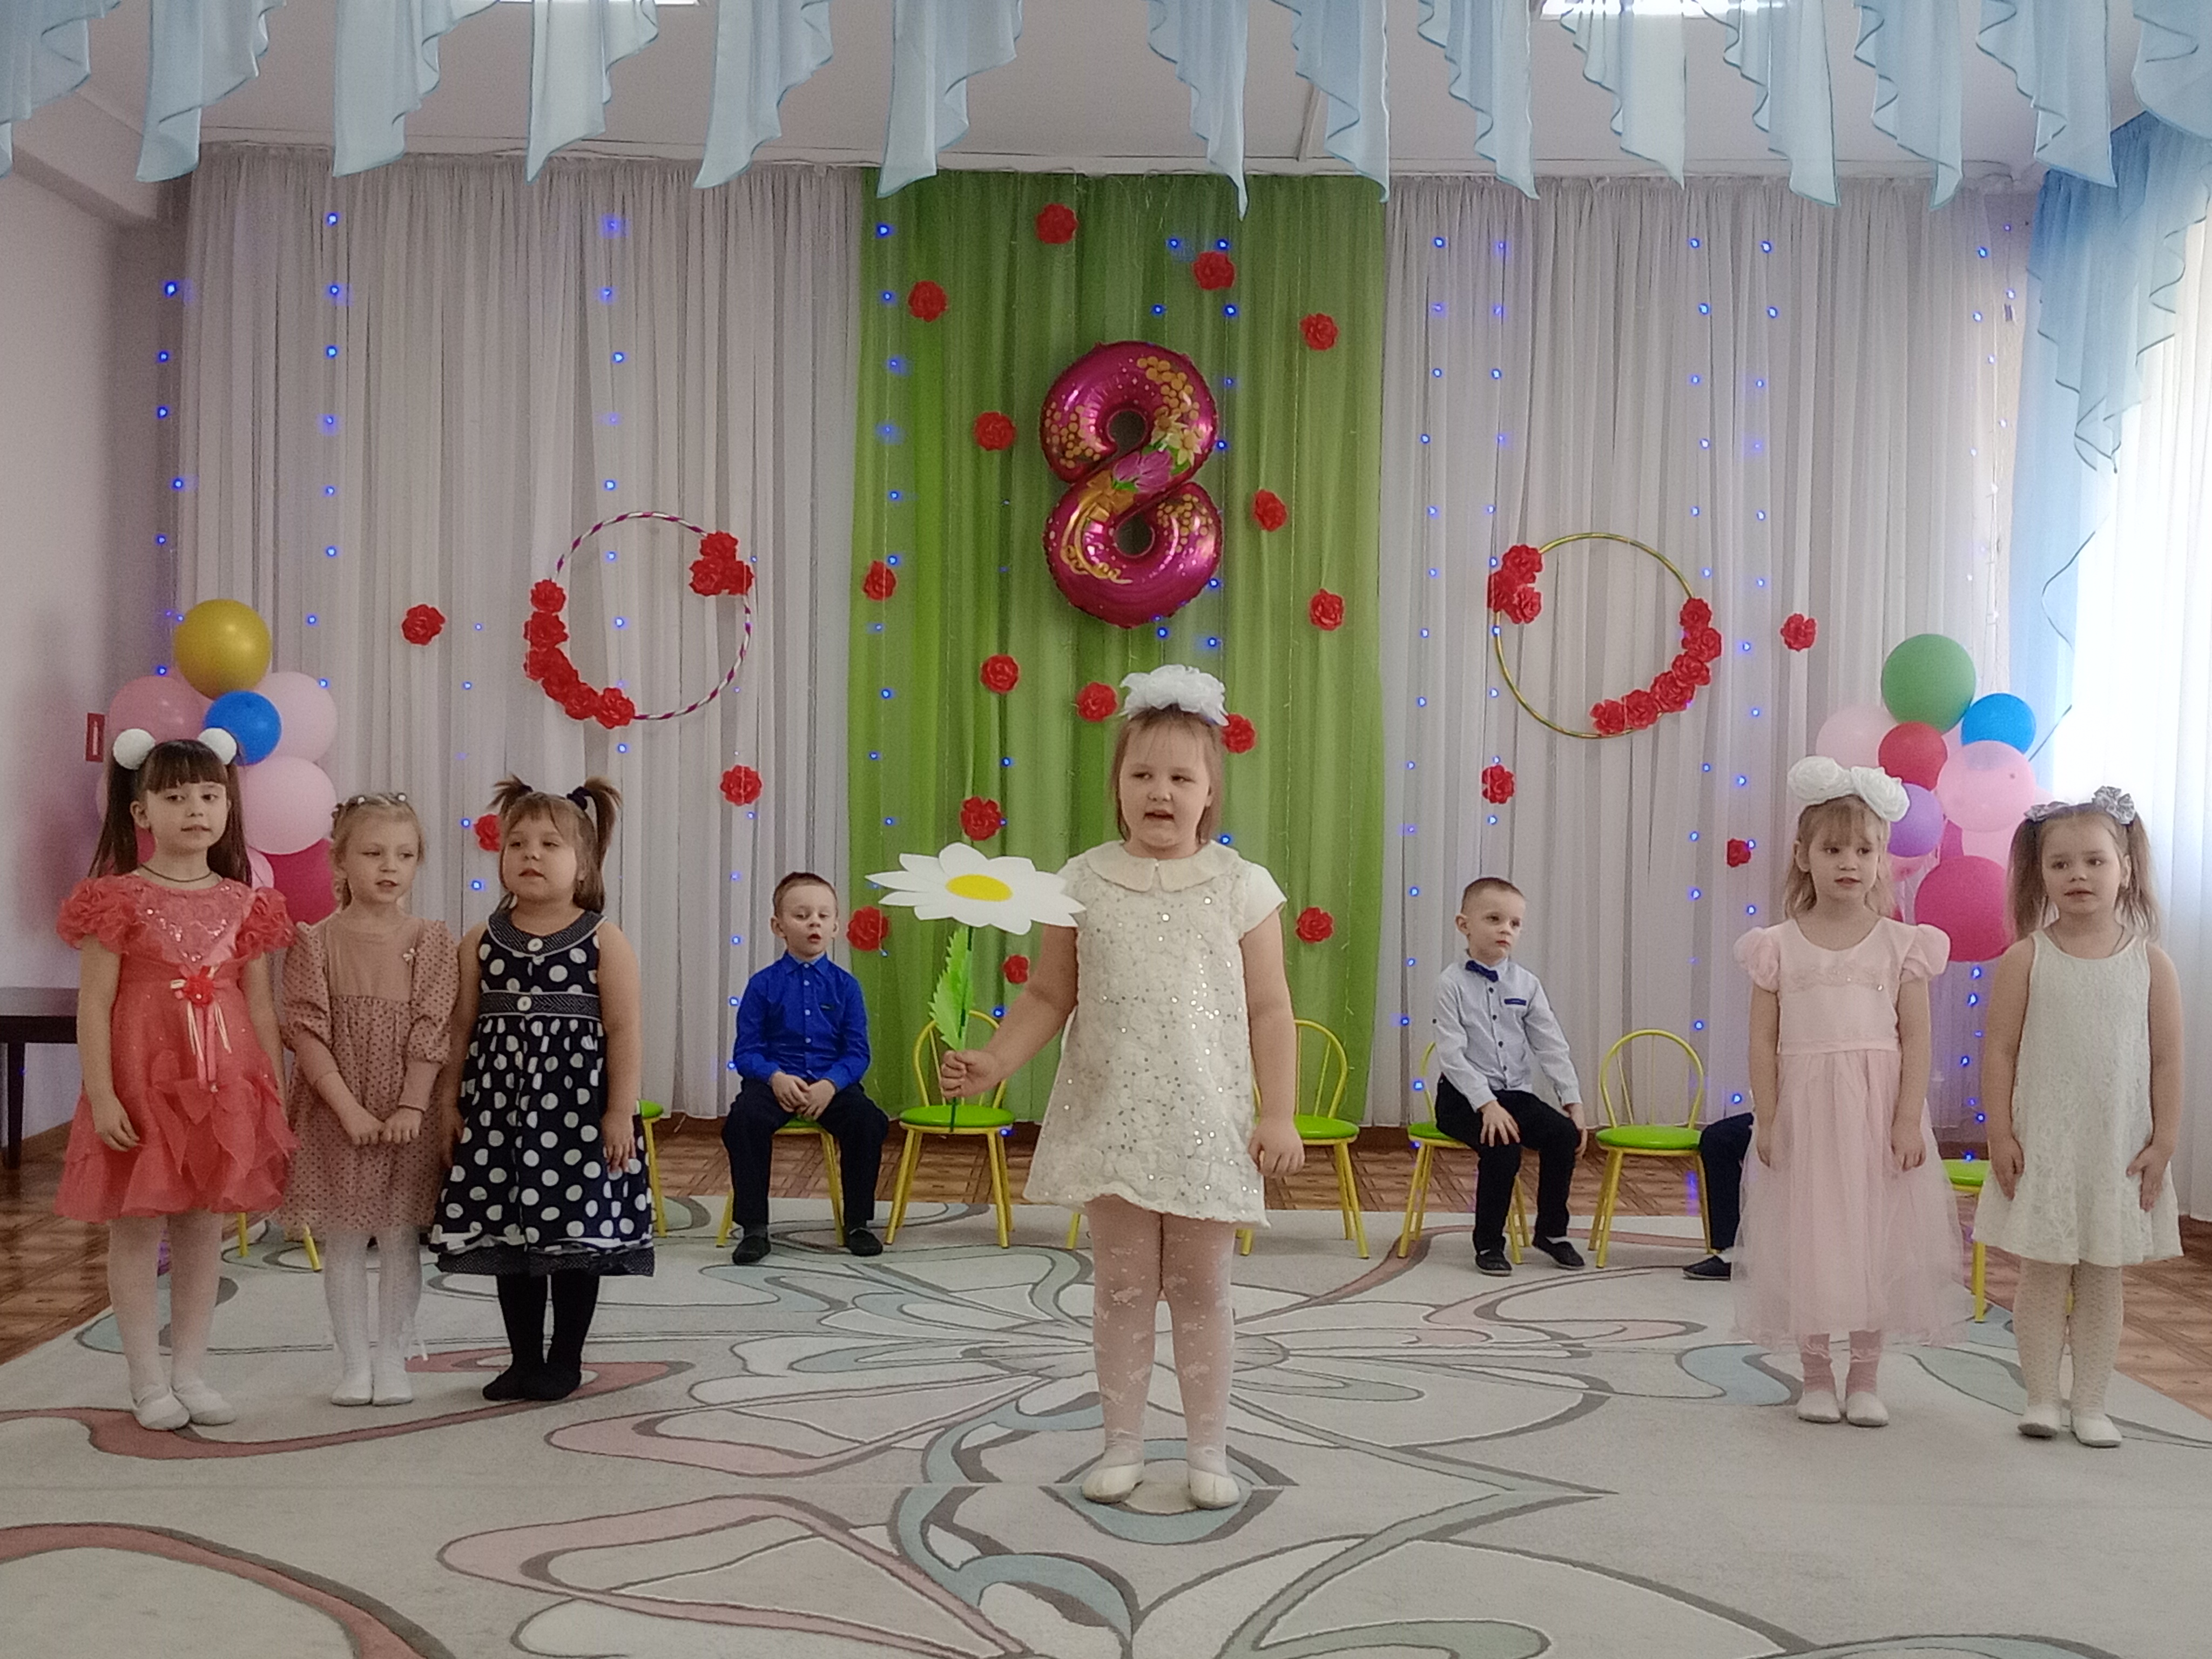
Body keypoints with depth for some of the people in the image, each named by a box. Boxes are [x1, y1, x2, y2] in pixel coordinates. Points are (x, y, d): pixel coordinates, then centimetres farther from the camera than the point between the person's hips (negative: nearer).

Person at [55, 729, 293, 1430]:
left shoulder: (244, 905, 6)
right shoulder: (118, 899, -4)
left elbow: (262, 1008, 8)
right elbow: (94, 1006, -7)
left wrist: (277, 1096, 6)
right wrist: (101, 1095, -14)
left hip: (224, 1088, 3)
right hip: (143, 1085, -3)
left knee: (205, 1229, 9)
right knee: (137, 1227, 3)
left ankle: (191, 1373, 20)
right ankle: (148, 1380, 13)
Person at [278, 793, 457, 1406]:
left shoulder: (430, 941, 0)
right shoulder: (316, 942, -2)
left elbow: (433, 1033, -4)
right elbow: (307, 1033, -7)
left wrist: (412, 1107, -13)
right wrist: (348, 1108, -14)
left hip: (406, 1117, 0)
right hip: (337, 1114, 0)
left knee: (401, 1237, 7)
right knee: (343, 1239, 6)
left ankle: (392, 1357, 19)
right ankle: (354, 1361, 17)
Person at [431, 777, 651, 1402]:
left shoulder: (605, 941, -4)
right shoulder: (480, 942, 5)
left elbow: (623, 1030, -7)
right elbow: (460, 1028, 7)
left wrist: (620, 1111, -11)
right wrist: (449, 1102, 2)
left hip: (576, 1104, -3)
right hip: (499, 1105, 3)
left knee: (577, 1235, 4)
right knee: (508, 1232, 9)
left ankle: (565, 1360, 18)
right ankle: (525, 1360, 22)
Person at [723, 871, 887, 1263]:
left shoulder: (844, 985, 6)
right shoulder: (763, 984, 4)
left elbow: (857, 1052, 1)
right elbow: (746, 1051, 1)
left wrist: (830, 1084, -18)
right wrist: (776, 1078, -18)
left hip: (832, 1082, 1)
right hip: (775, 1080, -1)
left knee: (869, 1120, -27)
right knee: (743, 1119, -31)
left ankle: (858, 1223, -6)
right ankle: (754, 1228, -16)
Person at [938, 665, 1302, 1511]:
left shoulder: (1240, 886, -3)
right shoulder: (1084, 882, -1)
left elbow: (1268, 1009, -2)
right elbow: (1049, 996, 3)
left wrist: (1279, 1114, -7)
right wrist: (994, 1061, -12)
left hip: (1205, 1122, -1)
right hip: (1109, 1119, 1)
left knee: (1200, 1288, 9)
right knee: (1122, 1286, 10)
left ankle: (1207, 1448, 22)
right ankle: (1122, 1443, 23)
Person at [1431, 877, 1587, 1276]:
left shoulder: (1526, 984, 7)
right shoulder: (1453, 983, -8)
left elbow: (1552, 1046, 5)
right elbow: (1452, 1054, -15)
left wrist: (1573, 1101, -4)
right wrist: (1487, 1105, -24)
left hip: (1515, 1093, 5)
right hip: (1463, 1097, -5)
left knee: (1564, 1134, -18)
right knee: (1502, 1145, -30)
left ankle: (1551, 1231, 2)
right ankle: (1489, 1244, -12)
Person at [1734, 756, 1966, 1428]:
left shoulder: (1902, 945, 1)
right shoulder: (1779, 946, 1)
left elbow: (1915, 1040, -1)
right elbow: (1764, 1039, 0)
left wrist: (1909, 1121, -8)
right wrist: (1767, 1120, -5)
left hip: (1877, 1113, 0)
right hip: (1804, 1113, 0)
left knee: (1874, 1240, 5)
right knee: (1807, 1241, 5)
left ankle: (1866, 1377, 18)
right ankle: (1816, 1375, 18)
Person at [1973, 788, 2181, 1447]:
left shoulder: (2151, 962, -1)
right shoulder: (2026, 958, -4)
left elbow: (2167, 1060, 1)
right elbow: (2000, 1051, -4)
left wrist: (2162, 1143, -2)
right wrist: (2000, 1133, -8)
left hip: (2119, 1148, 1)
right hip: (2042, 1146, -1)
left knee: (2102, 1279, 10)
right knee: (2043, 1274, 4)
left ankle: (2091, 1404, 19)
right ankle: (2041, 1398, 15)